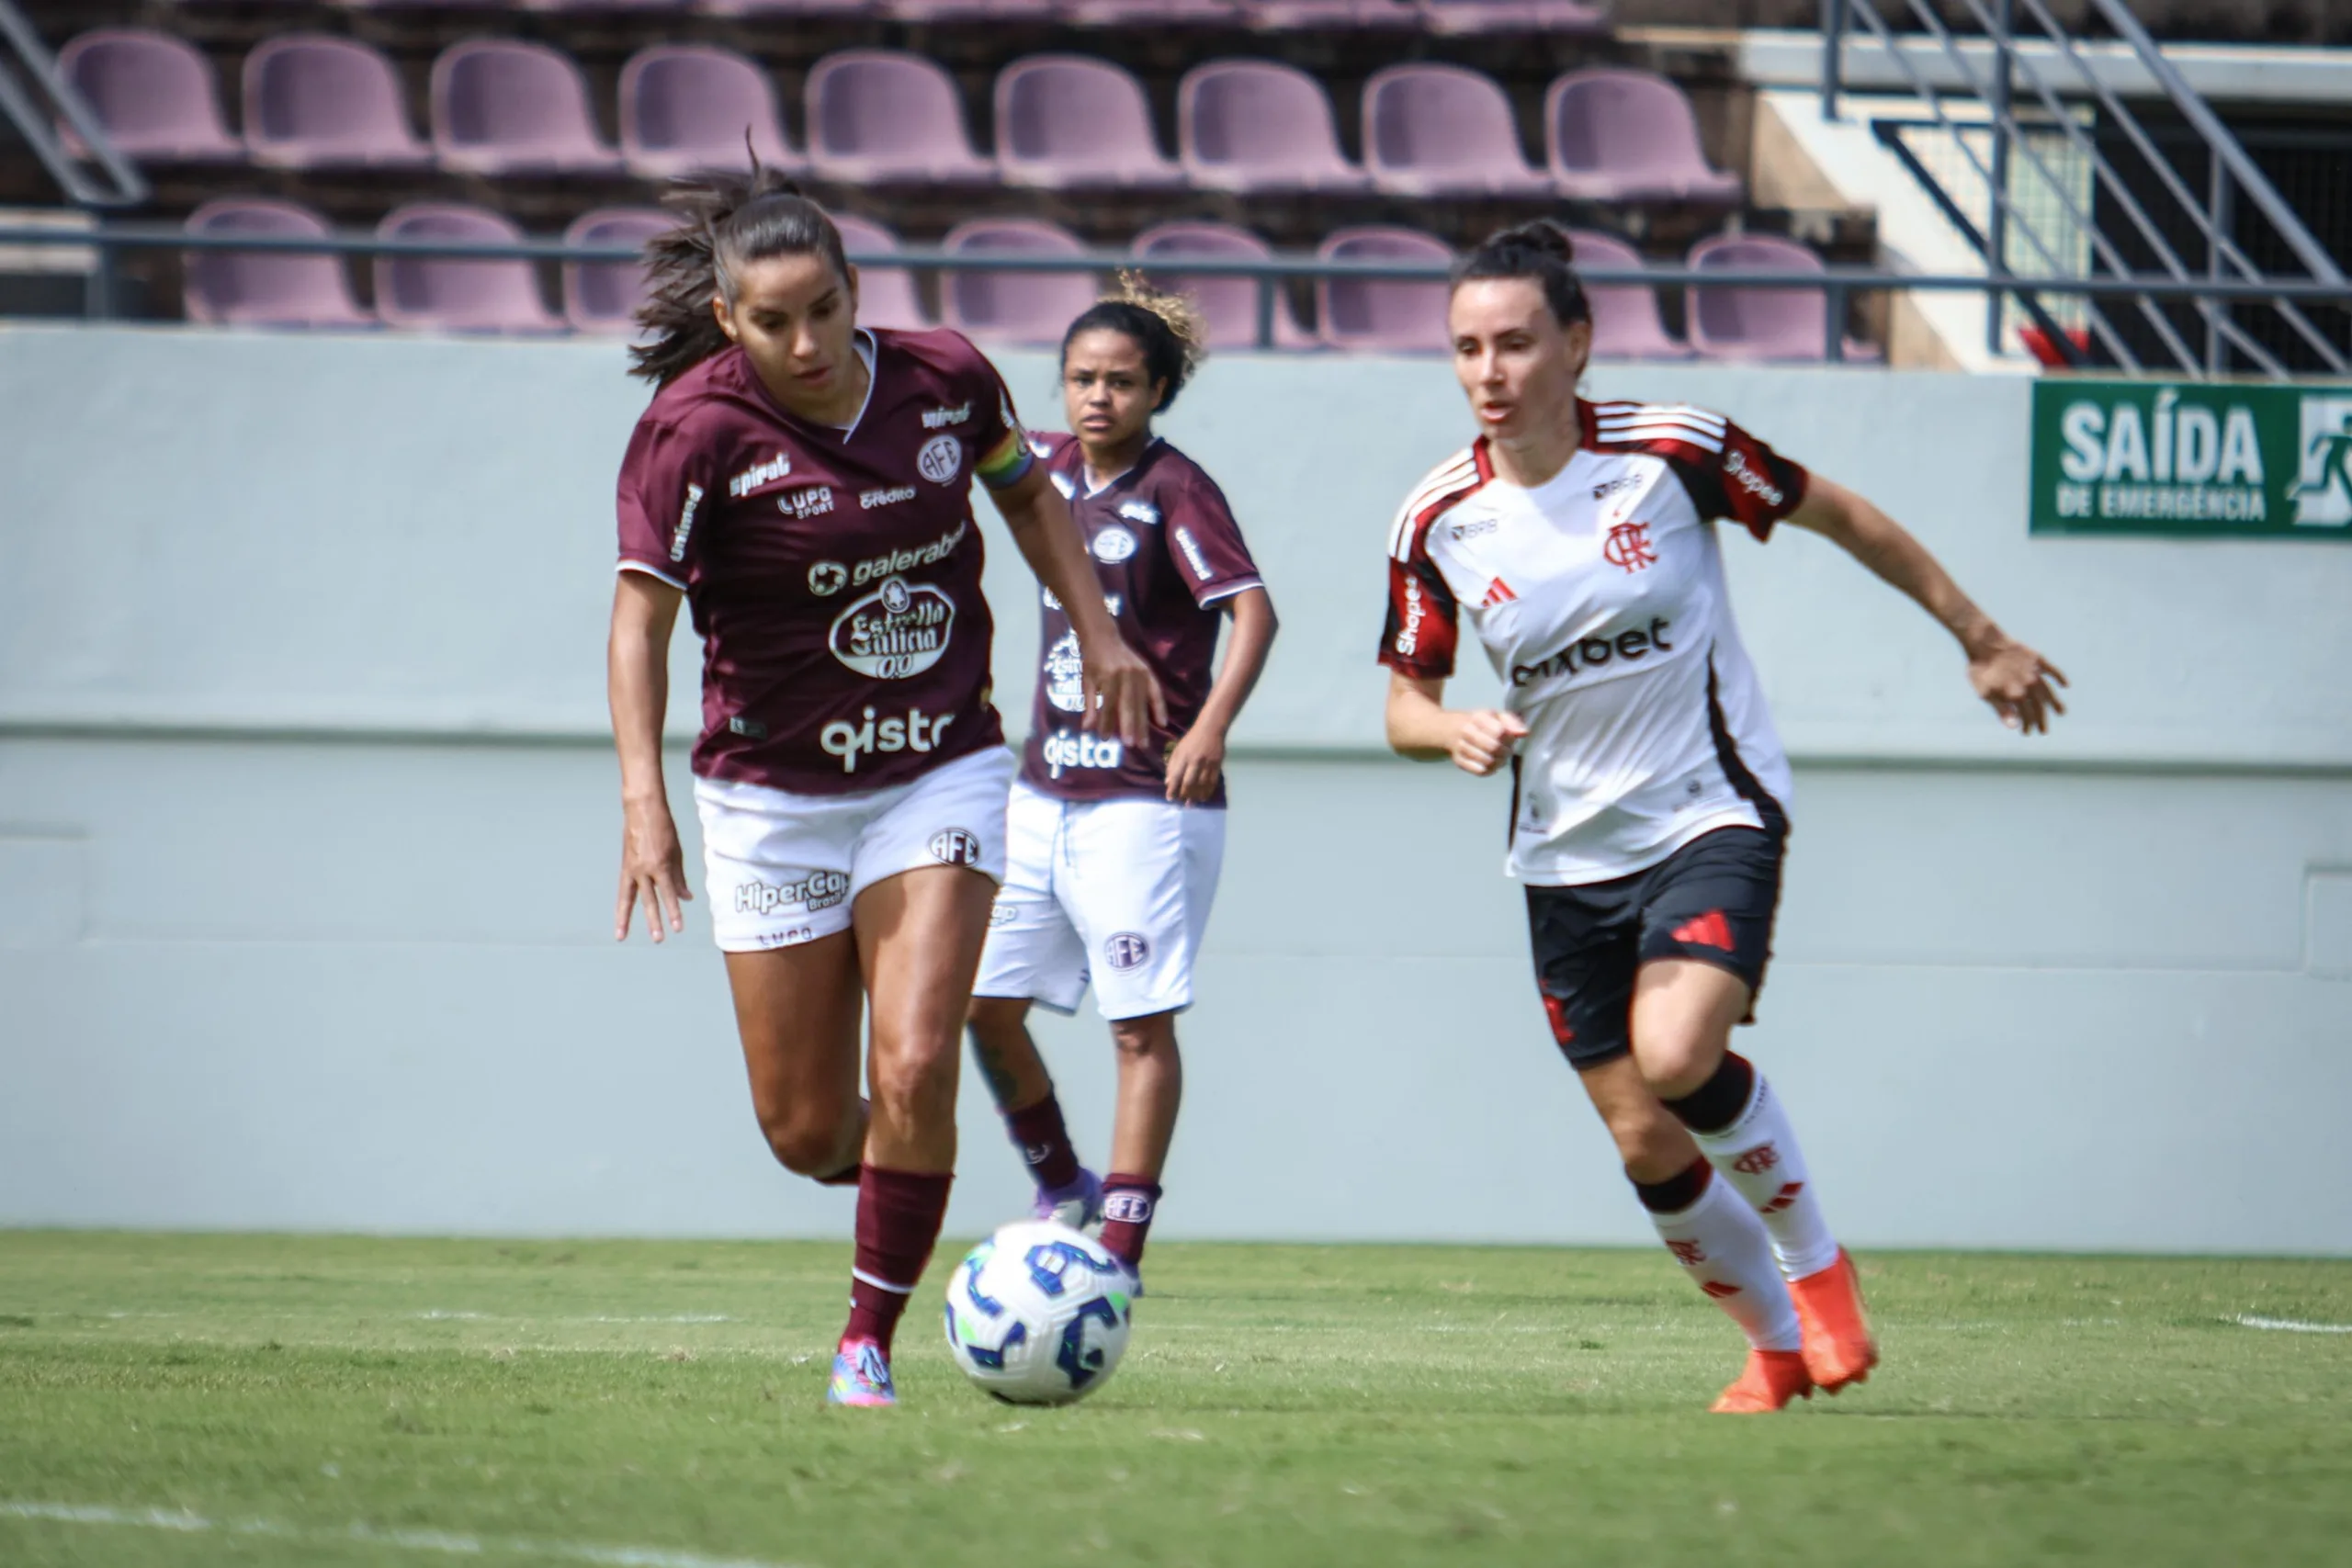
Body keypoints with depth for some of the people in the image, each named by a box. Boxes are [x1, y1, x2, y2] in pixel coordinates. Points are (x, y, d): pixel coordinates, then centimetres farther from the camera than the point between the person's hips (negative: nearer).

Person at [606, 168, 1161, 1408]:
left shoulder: (947, 379, -7)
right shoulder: (696, 428, -17)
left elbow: (1027, 492, 15)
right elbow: (641, 615, -20)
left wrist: (1096, 631, 8)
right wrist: (643, 798, -31)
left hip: (941, 775, 1)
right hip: (772, 796, -1)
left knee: (913, 1074, -16)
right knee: (805, 1132, 2)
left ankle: (869, 1342, -1)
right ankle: (901, 1183, 38)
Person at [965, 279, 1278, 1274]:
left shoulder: (1175, 490, -11)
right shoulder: (1058, 470, 8)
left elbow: (1252, 609, -24)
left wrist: (1212, 726, -36)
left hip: (1146, 800, -7)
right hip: (1044, 792, 7)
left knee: (1142, 1027, -5)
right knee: (986, 1005, 6)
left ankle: (1120, 1257, -3)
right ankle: (1062, 1189, 27)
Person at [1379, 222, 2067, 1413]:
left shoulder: (1671, 451, -14)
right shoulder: (1438, 521, -6)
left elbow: (1839, 516, 1)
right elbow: (1404, 702, 4)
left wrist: (1982, 642, 8)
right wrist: (1454, 730, -21)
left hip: (1713, 816, -4)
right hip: (1569, 857, 4)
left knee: (1677, 1056, -27)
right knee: (1647, 1144, 3)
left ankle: (1817, 1264, -1)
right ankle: (1781, 1344, 27)